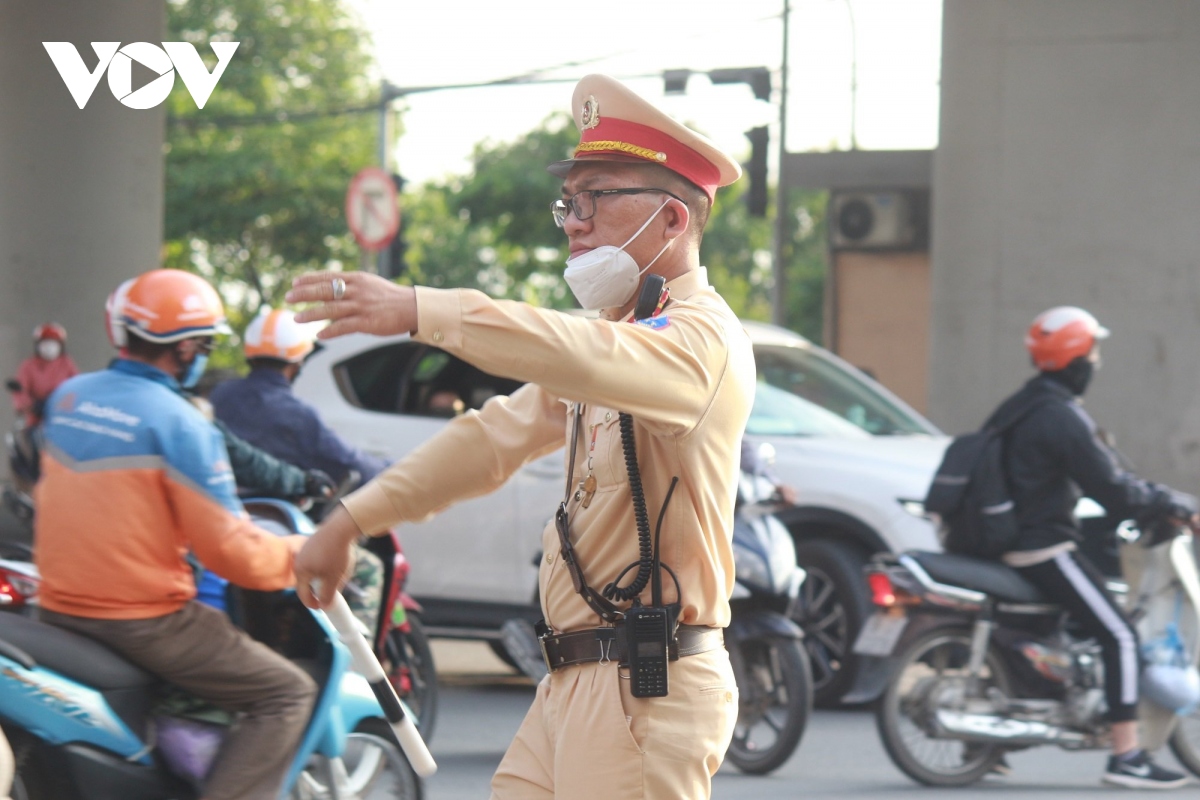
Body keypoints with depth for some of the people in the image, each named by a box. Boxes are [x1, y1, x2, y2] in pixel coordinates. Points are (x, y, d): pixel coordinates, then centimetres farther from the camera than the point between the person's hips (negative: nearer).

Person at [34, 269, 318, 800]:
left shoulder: (67, 398, 5)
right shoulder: (179, 425, -16)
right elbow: (228, 549, -17)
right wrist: (303, 554, 0)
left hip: (59, 611, 8)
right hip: (144, 621, -8)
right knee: (287, 694, -2)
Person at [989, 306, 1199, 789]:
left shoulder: (1016, 408, 13)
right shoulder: (1062, 418, -17)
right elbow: (1113, 492, -19)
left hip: (1008, 544, 10)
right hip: (1046, 547, -10)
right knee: (1120, 638, -10)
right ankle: (1126, 757, -16)